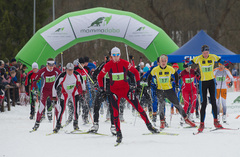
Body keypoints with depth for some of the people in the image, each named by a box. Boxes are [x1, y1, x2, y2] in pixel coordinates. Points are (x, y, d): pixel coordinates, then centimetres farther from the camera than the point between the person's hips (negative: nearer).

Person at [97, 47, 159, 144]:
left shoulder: (125, 63, -6)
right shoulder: (108, 65, -6)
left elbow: (135, 72, 7)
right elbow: (100, 77, 5)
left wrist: (138, 84, 1)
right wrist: (101, 88, -2)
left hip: (126, 89, 0)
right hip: (114, 91, 0)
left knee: (138, 107, -3)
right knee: (116, 112, -5)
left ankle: (149, 126, 7)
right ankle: (118, 134, 3)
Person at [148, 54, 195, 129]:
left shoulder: (170, 69, -6)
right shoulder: (155, 70, -8)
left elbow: (176, 74, 13)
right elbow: (149, 77, 6)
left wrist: (177, 85, 11)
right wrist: (149, 87, 2)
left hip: (169, 89, 1)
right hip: (160, 90, -1)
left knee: (177, 104, 5)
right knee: (161, 105, -16)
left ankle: (186, 119, 16)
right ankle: (162, 122, -7)